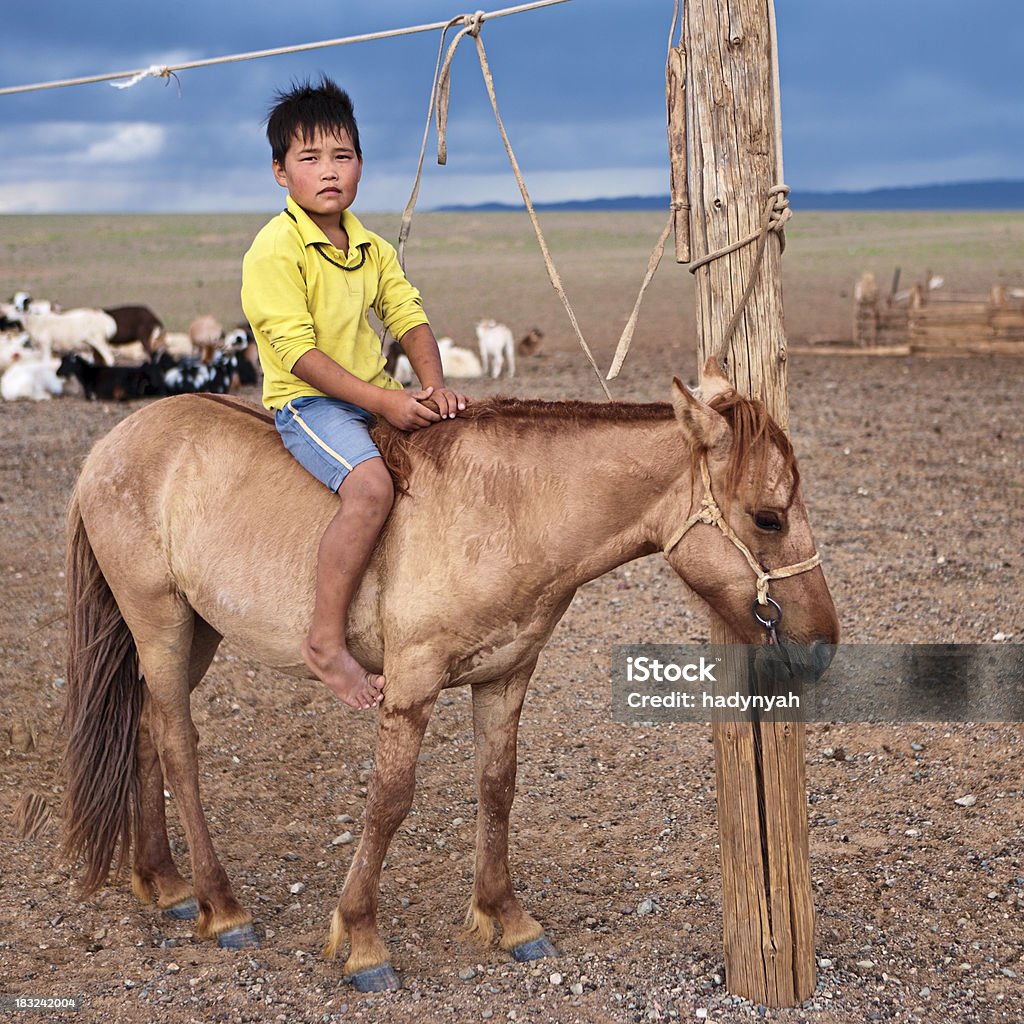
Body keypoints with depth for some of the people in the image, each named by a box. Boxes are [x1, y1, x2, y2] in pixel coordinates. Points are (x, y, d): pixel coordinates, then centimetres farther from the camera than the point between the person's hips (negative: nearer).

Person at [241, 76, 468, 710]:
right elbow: (298, 351, -18)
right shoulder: (275, 249, -12)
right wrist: (381, 401, -23)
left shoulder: (372, 248, 13)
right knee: (371, 485, -33)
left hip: (379, 396, 8)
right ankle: (327, 640, -26)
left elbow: (409, 316, 10)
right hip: (307, 402, -8)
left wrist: (434, 384, -11)